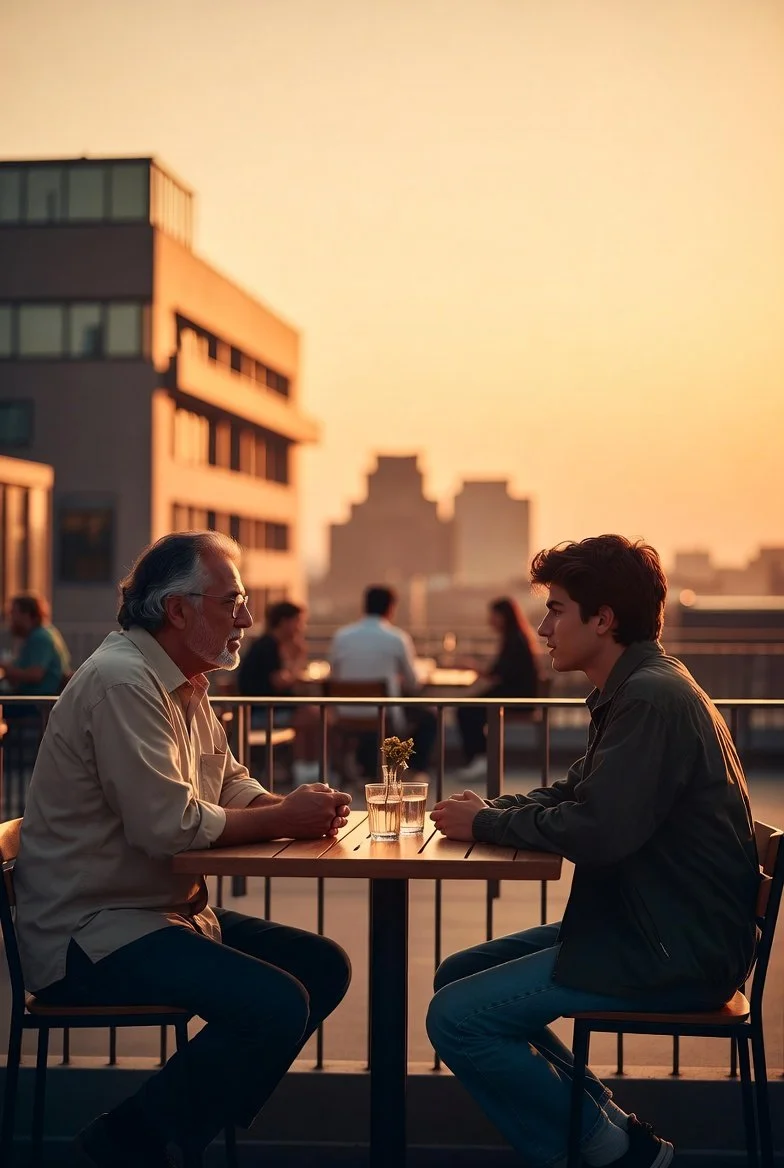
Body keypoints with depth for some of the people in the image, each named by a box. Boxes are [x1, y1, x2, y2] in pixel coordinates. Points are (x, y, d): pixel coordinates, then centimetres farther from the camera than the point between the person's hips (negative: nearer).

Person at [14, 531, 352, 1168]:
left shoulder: (186, 685, 14)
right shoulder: (121, 681, -19)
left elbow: (231, 784, 16)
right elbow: (168, 823, -25)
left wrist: (299, 807, -5)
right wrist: (286, 819, -14)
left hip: (170, 910, 11)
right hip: (89, 932, -11)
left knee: (324, 966, 8)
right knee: (277, 1004, -24)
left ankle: (198, 1111, 11)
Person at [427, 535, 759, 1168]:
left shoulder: (654, 699, -20)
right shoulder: (636, 690, 13)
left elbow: (598, 832, -28)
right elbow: (573, 795, 18)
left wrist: (486, 823, -13)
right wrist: (488, 807, 0)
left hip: (678, 951, -11)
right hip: (645, 925, 11)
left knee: (457, 1018, -15)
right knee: (459, 975, 13)